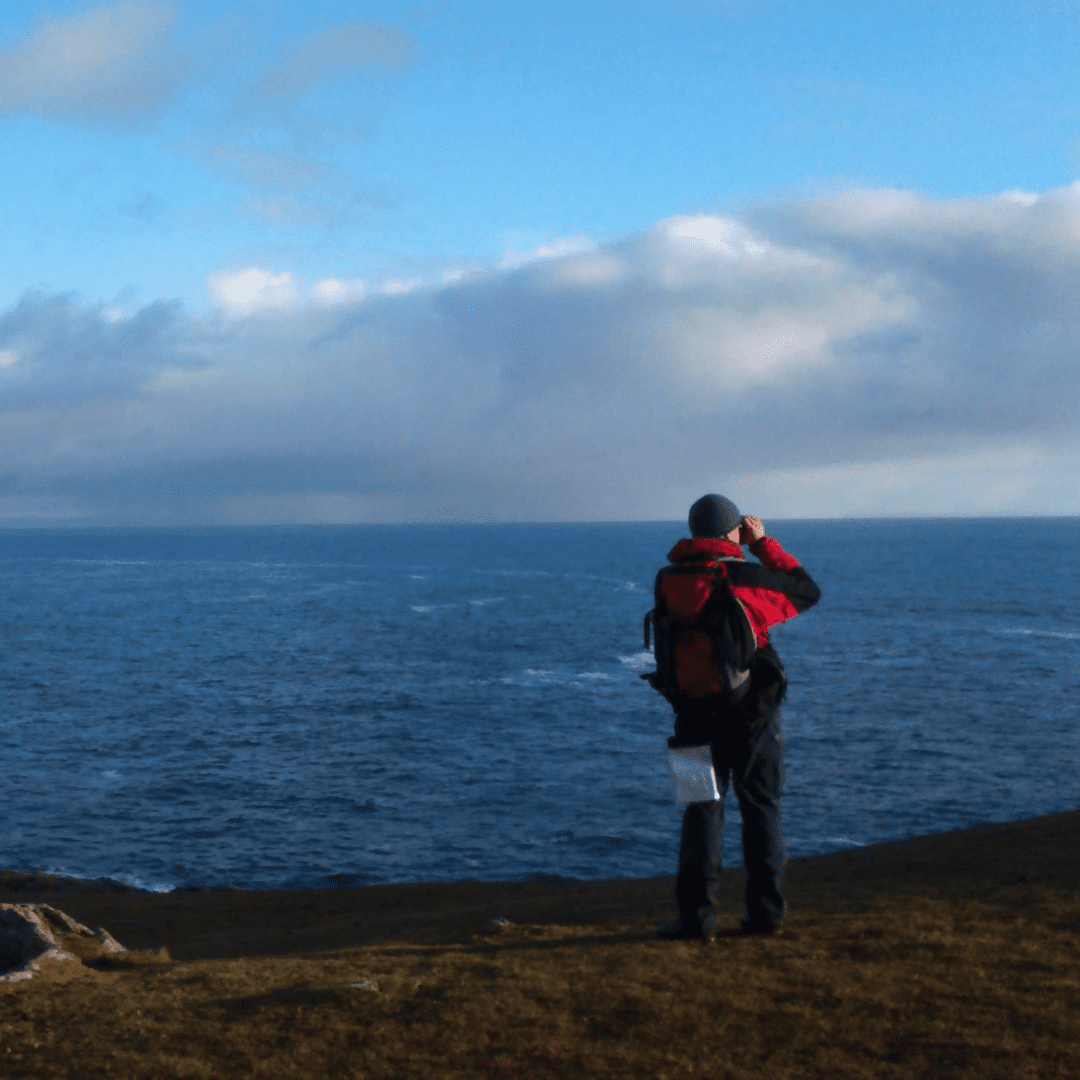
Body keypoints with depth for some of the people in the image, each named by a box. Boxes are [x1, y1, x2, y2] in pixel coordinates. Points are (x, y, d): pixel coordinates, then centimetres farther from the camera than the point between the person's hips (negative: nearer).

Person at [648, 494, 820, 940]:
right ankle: (765, 911, 13)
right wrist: (763, 543, 6)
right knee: (761, 808, 11)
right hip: (750, 713, -2)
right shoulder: (743, 577, -11)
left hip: (695, 714, 2)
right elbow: (807, 591, 3)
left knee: (702, 809, 8)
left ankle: (696, 914, -1)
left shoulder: (667, 580, -2)